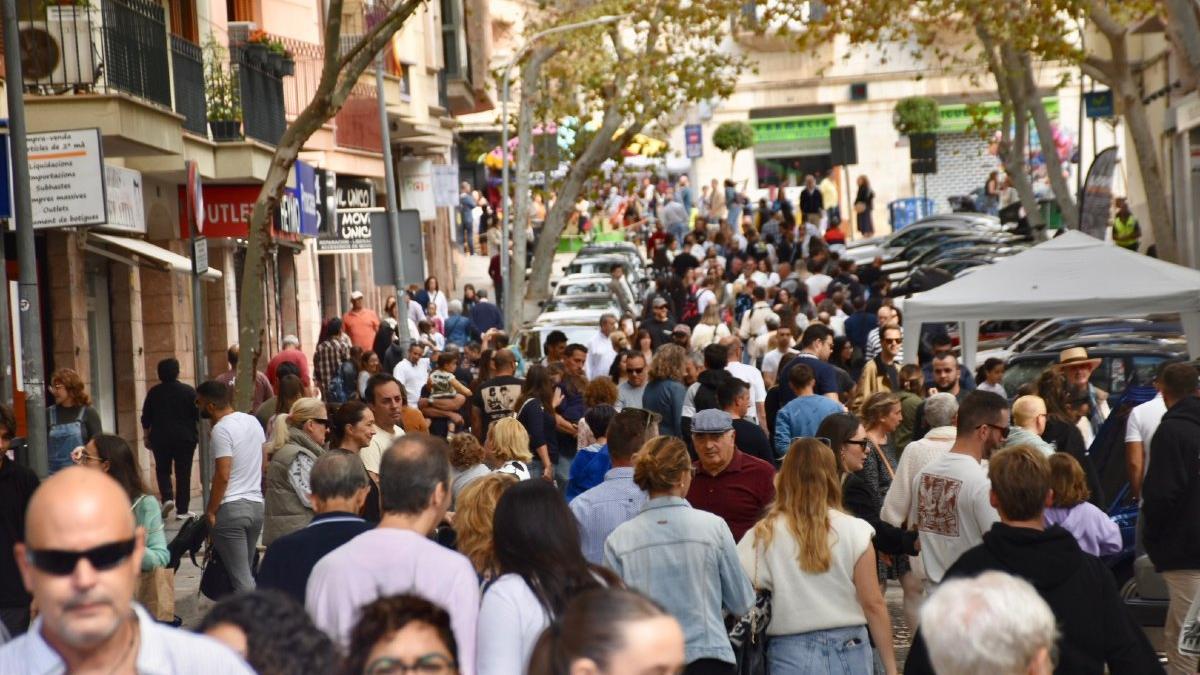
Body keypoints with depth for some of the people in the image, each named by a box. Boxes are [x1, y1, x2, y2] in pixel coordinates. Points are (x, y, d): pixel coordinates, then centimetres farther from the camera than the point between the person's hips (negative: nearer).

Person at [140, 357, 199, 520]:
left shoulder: (154, 392, -1)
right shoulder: (189, 391, -5)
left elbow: (145, 419, 4)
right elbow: (198, 415, -1)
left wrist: (147, 436, 15)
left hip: (160, 438, 1)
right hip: (185, 438, -1)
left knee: (162, 470, 15)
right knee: (183, 473, 4)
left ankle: (167, 498, -8)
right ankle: (182, 510, 3)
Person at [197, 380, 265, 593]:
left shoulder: (222, 430, -14)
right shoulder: (252, 421, 11)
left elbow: (223, 476, -19)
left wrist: (210, 511, -12)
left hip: (231, 508, -8)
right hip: (256, 503, 8)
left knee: (240, 578, -6)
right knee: (247, 573, 14)